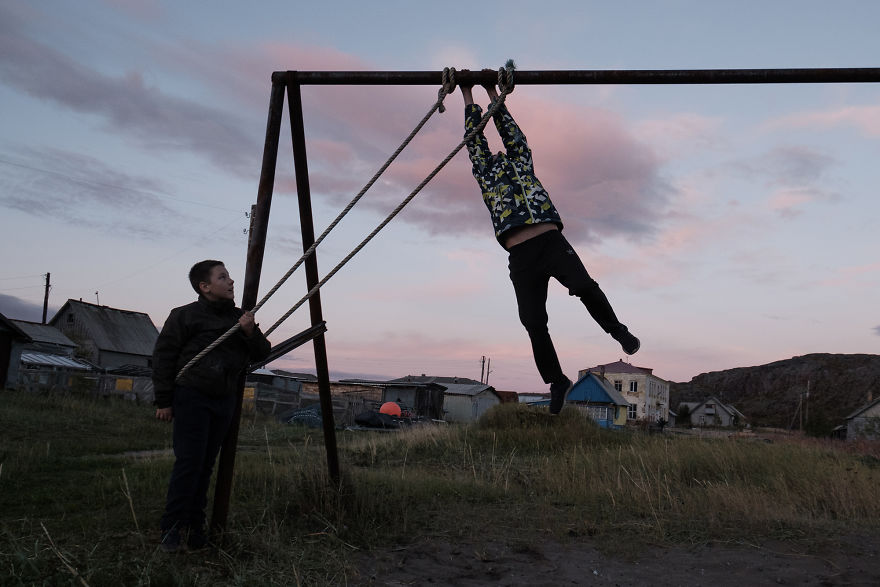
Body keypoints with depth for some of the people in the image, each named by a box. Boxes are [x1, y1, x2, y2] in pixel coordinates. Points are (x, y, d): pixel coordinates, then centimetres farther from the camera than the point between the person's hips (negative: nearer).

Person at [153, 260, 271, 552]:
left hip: (224, 401, 5)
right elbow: (163, 356, -4)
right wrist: (163, 401, -6)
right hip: (191, 398, -5)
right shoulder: (185, 316, -4)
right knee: (189, 462, -10)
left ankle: (195, 527, 17)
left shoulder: (239, 318, 13)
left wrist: (251, 333, -8)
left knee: (206, 465, 8)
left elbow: (262, 354, 13)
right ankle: (172, 528, 0)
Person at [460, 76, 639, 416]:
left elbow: (511, 133, 27)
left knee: (584, 287, -25)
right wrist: (468, 97, 26)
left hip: (552, 242, 0)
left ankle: (617, 329, 3)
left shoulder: (522, 164, 26)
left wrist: (494, 94, 34)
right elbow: (475, 139, 22)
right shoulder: (485, 175, 24)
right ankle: (557, 383, 12)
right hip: (521, 257, 0)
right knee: (534, 325, -5)